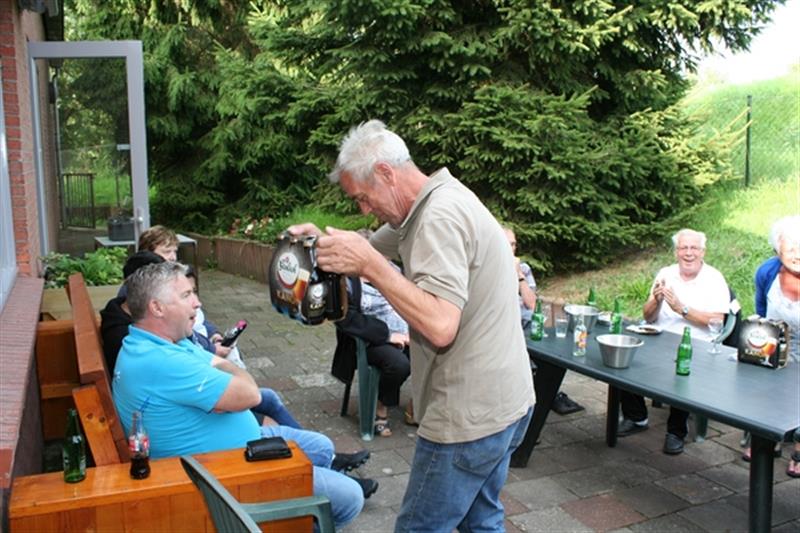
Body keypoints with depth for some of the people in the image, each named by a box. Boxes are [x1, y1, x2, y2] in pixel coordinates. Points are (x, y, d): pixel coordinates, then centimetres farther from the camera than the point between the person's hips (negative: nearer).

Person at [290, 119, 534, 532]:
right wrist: (325, 240, 0)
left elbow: (440, 327, -31)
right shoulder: (437, 204, 10)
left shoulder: (440, 216, -22)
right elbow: (372, 247, 18)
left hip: (470, 417, -10)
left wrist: (368, 264, -27)